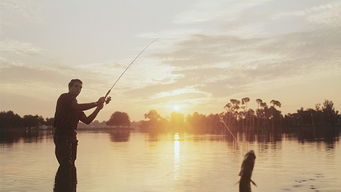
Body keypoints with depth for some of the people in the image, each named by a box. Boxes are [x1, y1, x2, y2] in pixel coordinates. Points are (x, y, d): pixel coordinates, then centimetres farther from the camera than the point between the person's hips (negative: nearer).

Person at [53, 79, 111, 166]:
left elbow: (87, 120, 14)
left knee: (70, 165, 9)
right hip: (62, 134, -9)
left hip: (72, 136, 9)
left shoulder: (75, 105, 22)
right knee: (68, 165, -15)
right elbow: (77, 107, -21)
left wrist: (98, 108, 3)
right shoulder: (64, 97, -2)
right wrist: (97, 103, -16)